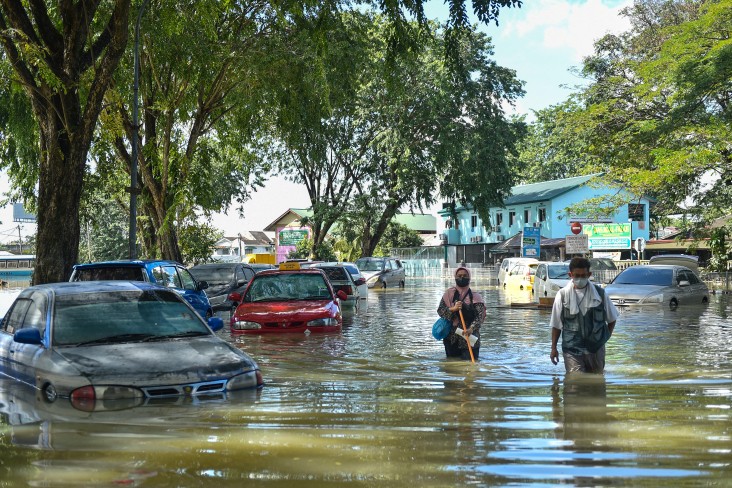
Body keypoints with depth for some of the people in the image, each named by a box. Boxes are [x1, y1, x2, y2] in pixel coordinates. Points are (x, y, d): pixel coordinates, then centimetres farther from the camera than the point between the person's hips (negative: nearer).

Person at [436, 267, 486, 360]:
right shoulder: (449, 293, 5)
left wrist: (472, 328, -31)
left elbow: (480, 316, -13)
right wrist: (453, 309, -21)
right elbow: (440, 310, -2)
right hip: (451, 338, 2)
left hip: (469, 337, -2)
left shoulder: (475, 296, -2)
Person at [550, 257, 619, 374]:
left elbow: (612, 318, 14)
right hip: (572, 350, -2)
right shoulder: (563, 295, -3)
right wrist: (554, 348, 2)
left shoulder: (600, 293, 1)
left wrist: (605, 337, 6)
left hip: (596, 348, 2)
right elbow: (556, 324, 3)